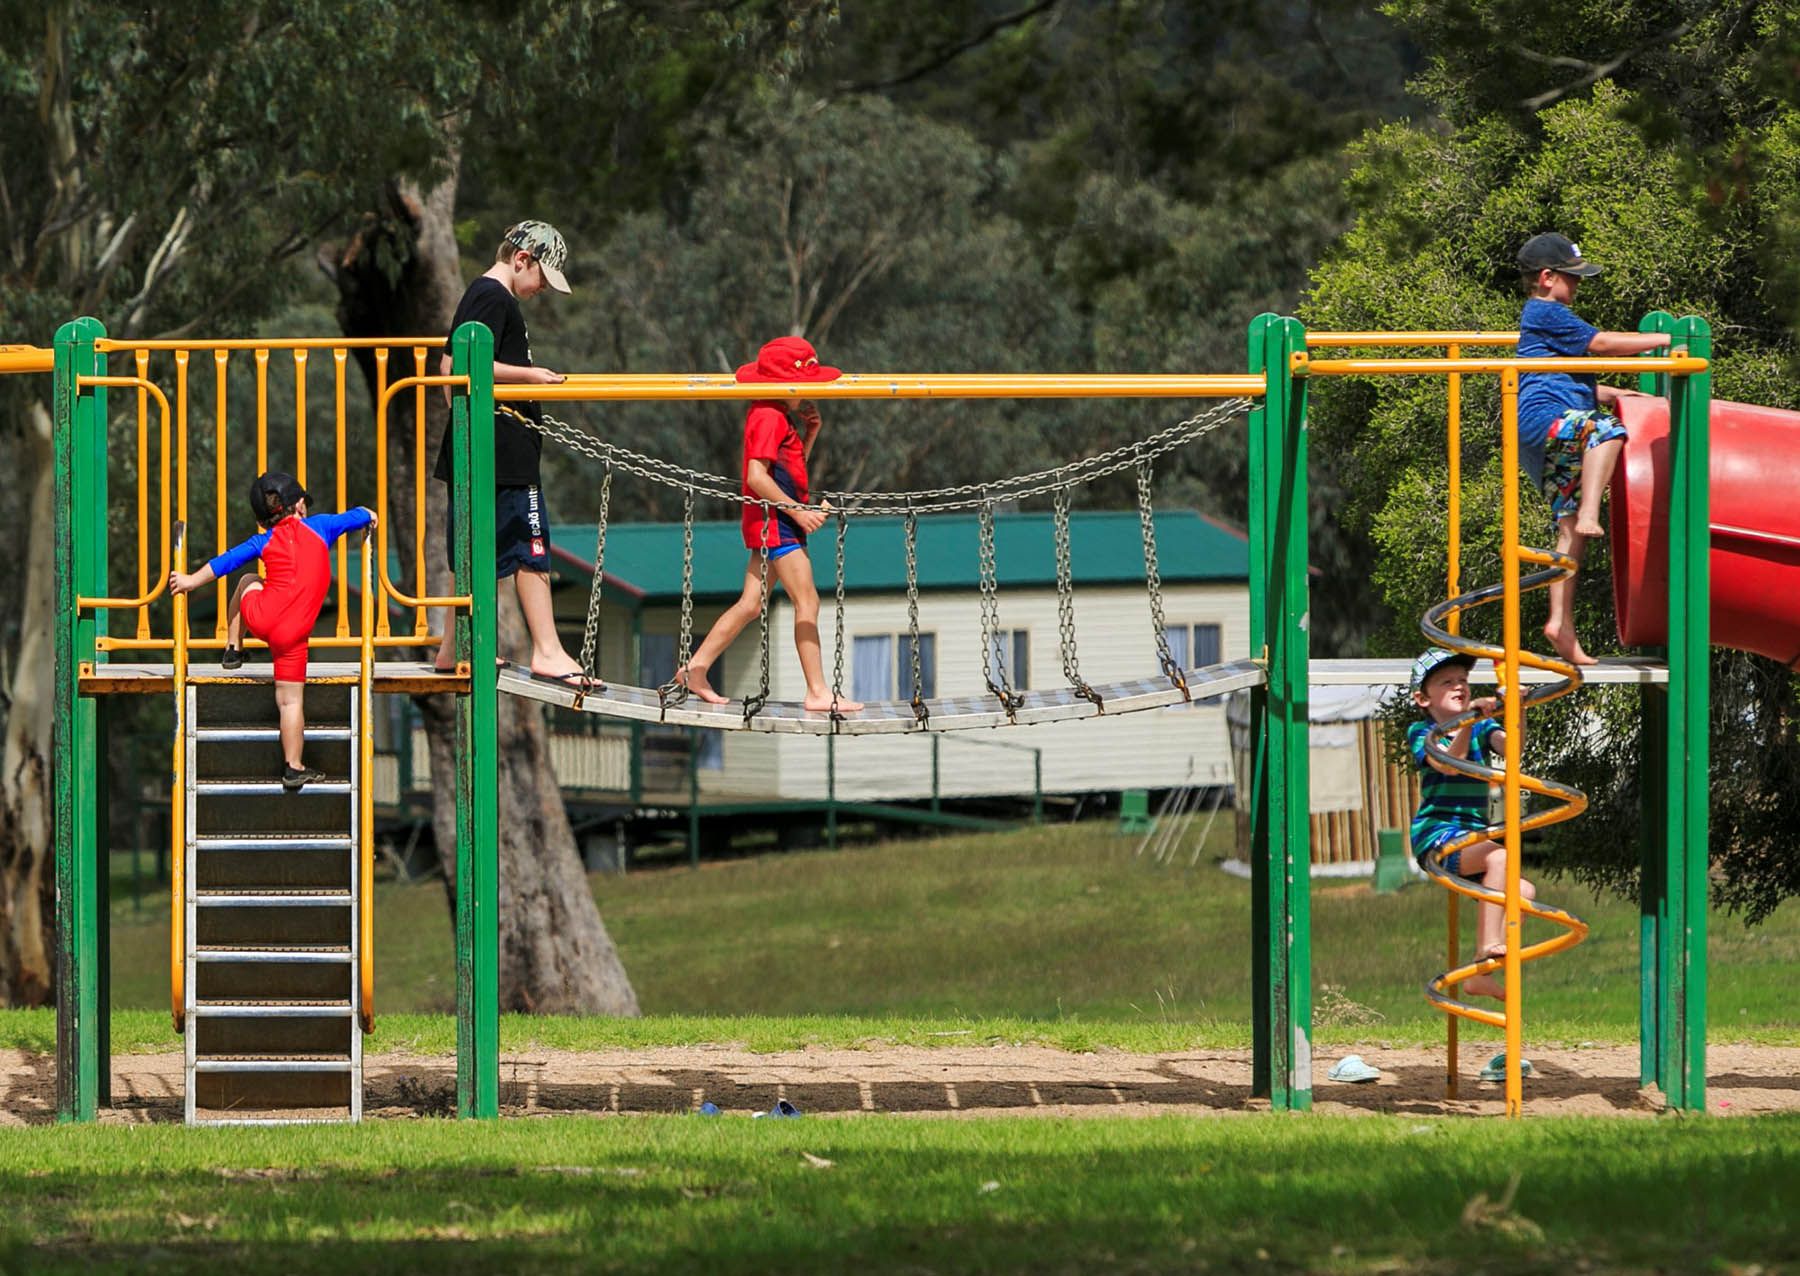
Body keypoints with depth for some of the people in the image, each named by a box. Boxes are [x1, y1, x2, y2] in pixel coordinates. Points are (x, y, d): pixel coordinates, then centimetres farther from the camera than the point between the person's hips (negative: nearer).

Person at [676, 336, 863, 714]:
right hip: (772, 518, -10)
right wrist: (797, 511, -21)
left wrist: (809, 433, 10)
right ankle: (818, 693, -13)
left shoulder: (777, 416, 17)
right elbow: (758, 477, -22)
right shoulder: (770, 417, -14)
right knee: (807, 601, -12)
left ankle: (696, 668, 14)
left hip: (777, 522, 10)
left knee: (751, 604, 11)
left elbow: (790, 468, 24)